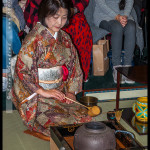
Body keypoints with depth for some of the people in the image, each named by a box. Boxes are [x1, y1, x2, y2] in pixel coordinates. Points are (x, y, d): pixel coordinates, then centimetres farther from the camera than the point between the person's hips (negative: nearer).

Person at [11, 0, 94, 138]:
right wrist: (43, 92, -19)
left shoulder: (64, 37, 8)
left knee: (85, 116, -11)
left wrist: (71, 91, 1)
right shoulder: (34, 39, -13)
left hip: (60, 93, 6)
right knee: (62, 122, -22)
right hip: (36, 97, -6)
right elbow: (21, 70, -17)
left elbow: (73, 65, 15)